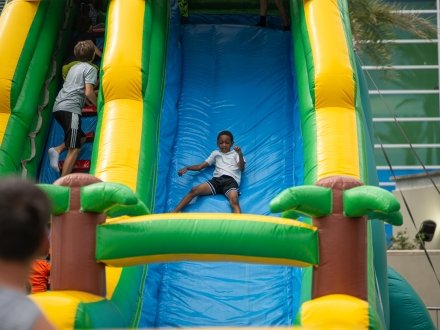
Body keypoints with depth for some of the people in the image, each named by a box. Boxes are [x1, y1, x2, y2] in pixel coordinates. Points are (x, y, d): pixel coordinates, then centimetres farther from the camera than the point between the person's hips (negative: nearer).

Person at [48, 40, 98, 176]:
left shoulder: (74, 67, 25)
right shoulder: (91, 69, 2)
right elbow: (88, 92, -8)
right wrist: (98, 105, 8)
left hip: (58, 107, 8)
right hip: (71, 108, -8)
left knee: (81, 138, 22)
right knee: (74, 148, -10)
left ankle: (57, 150, -5)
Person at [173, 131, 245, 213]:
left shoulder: (236, 153, 20)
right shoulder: (215, 153, 28)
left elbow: (242, 168, 4)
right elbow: (200, 166, 24)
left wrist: (240, 154, -13)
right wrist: (187, 168, 7)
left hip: (231, 180, -3)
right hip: (217, 179, 3)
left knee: (234, 201, -35)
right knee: (194, 190, -20)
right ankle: (174, 214, -26)